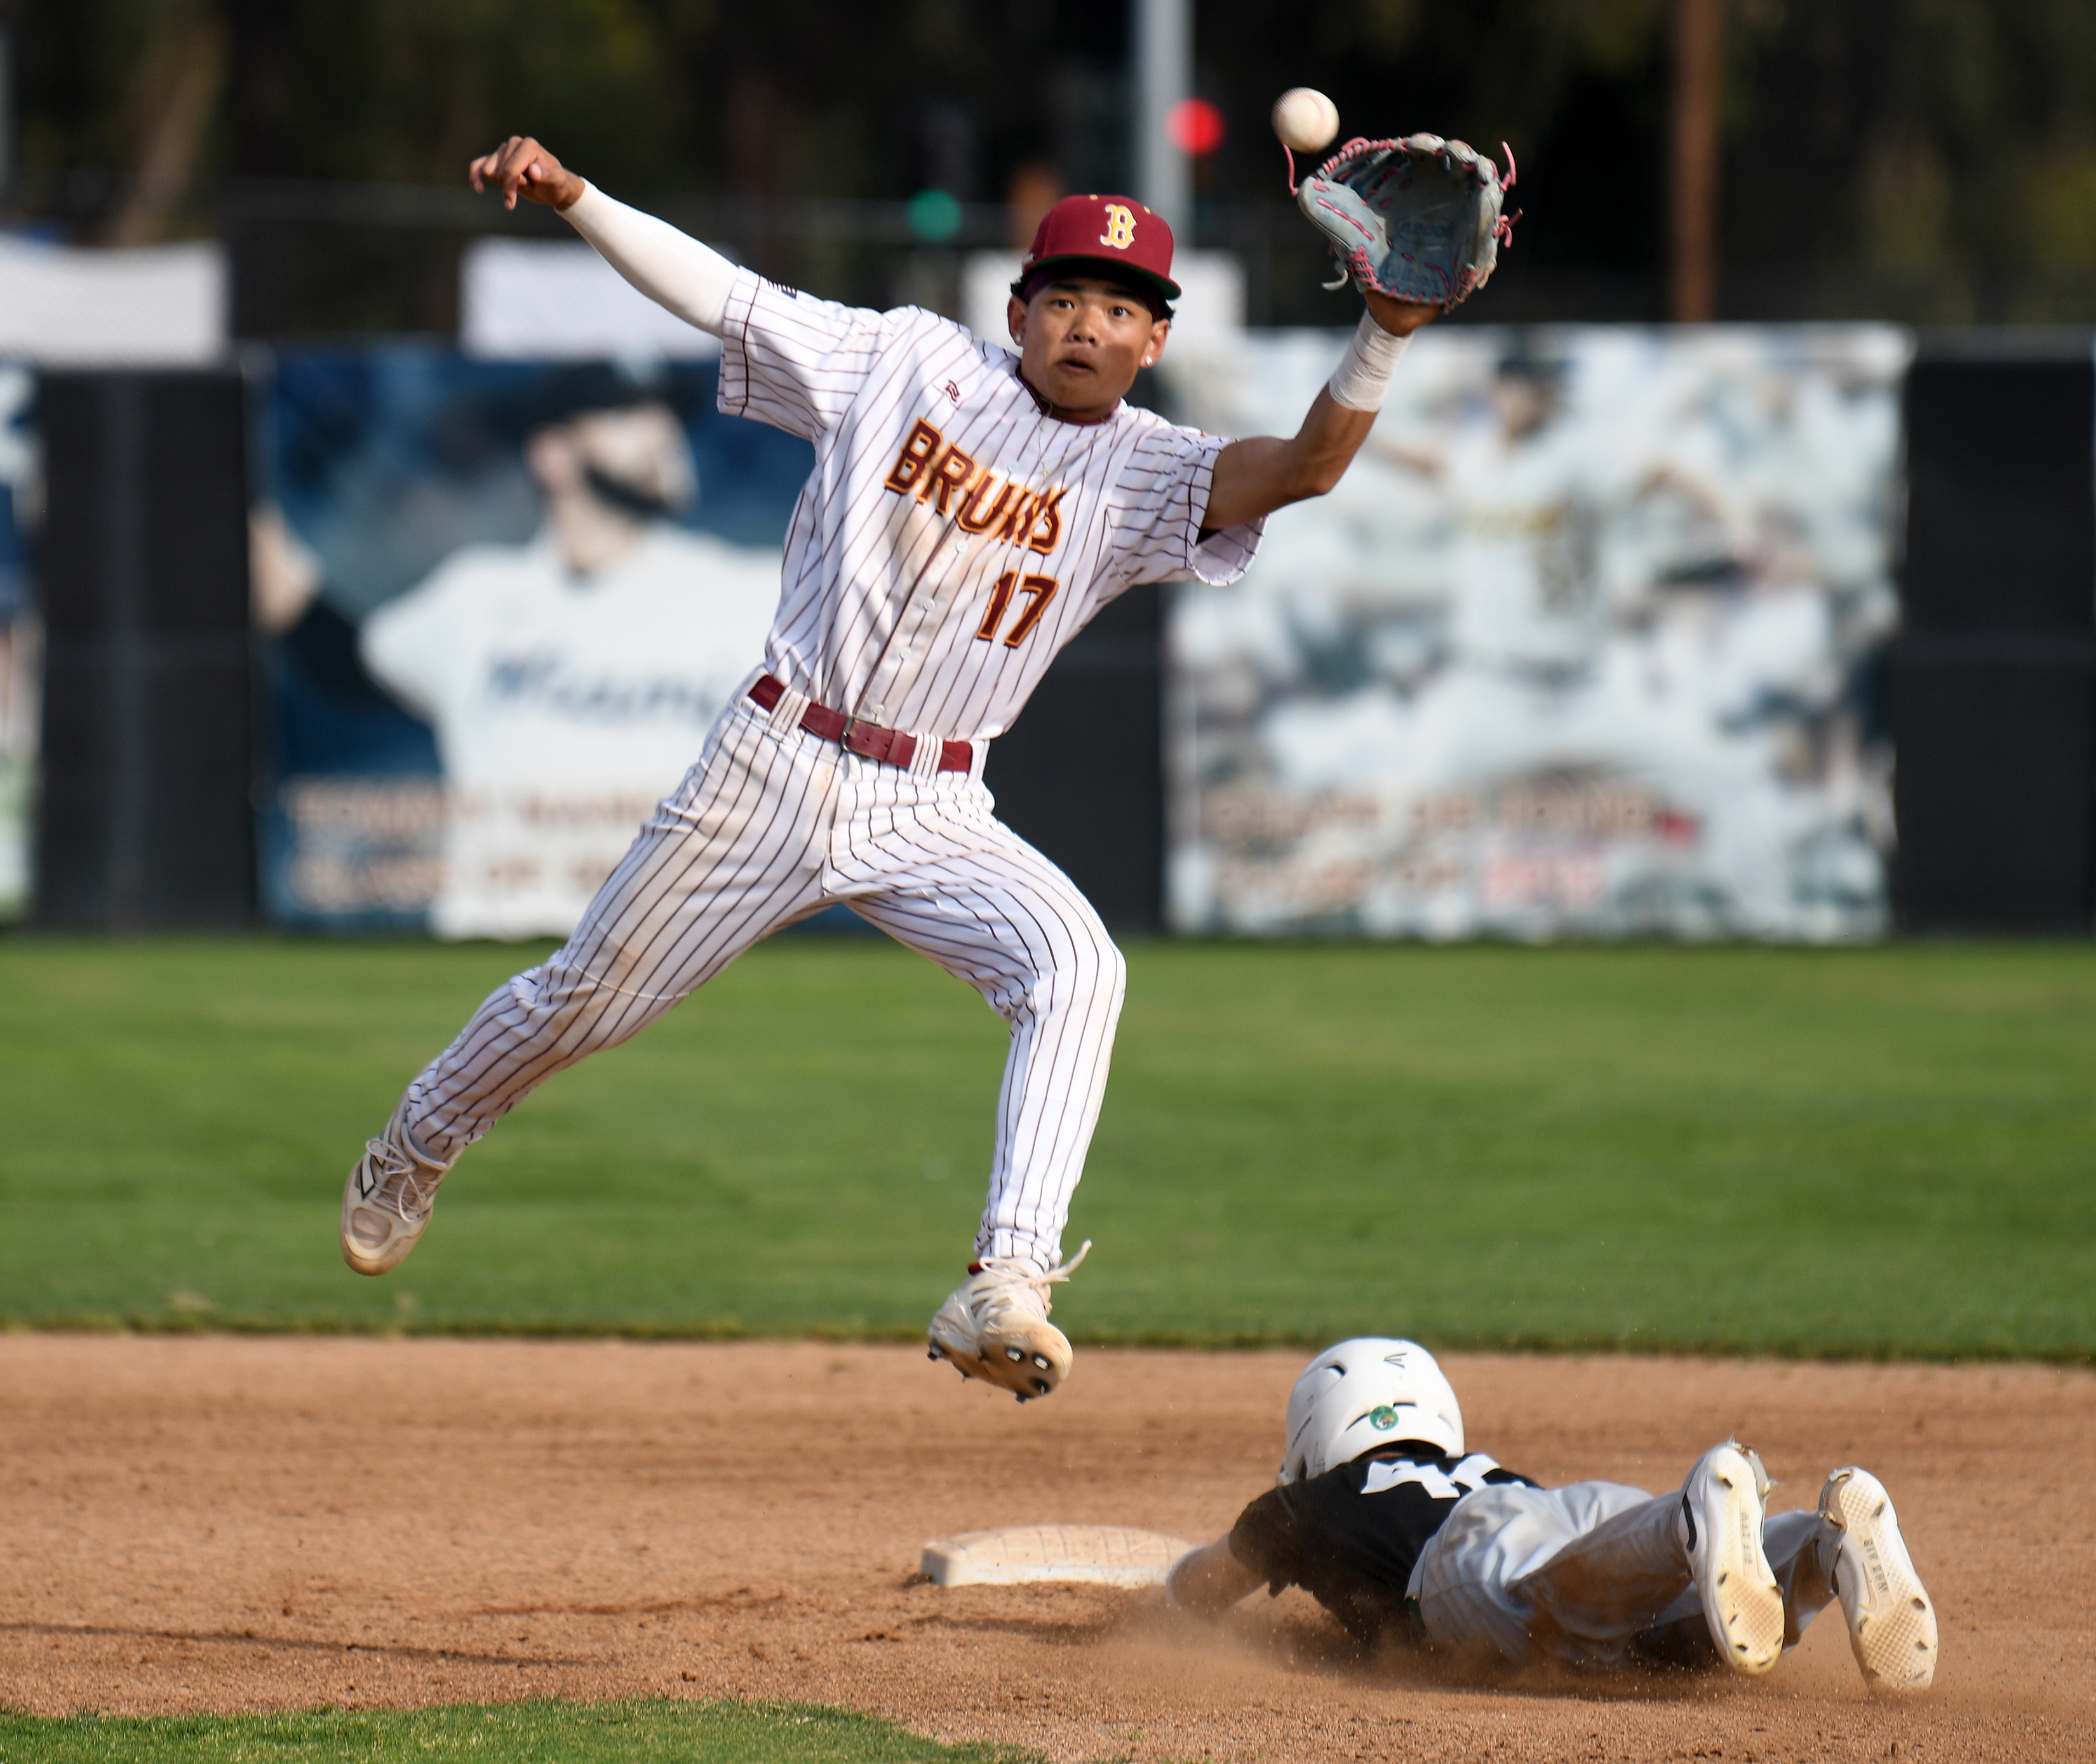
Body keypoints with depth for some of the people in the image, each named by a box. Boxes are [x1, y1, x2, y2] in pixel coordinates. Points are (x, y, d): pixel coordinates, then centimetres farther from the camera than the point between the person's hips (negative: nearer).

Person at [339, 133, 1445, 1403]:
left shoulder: (1143, 475, -4)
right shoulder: (908, 364, -3)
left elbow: (1308, 466, -20)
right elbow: (720, 292, -2)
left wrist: (1386, 335, -37)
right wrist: (570, 195, -13)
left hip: (935, 819, 0)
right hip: (774, 770, 0)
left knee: (1076, 969, -28)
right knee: (581, 1002, 11)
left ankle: (1005, 1290, -37)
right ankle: (414, 1152, 41)